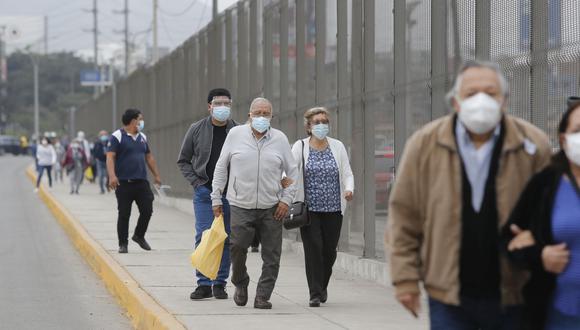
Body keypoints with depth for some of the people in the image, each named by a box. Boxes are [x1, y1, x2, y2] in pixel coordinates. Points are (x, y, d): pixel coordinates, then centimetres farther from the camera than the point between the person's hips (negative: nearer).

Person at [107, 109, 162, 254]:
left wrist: (156, 175, 23)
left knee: (147, 210, 0)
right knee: (124, 214, 0)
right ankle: (123, 243, 9)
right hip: (124, 182, -6)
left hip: (142, 182, 6)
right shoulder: (117, 137, -5)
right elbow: (110, 157, -13)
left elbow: (149, 157, 25)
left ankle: (139, 236, 22)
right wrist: (112, 175, -26)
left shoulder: (142, 137, 16)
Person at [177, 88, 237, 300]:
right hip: (204, 193, -1)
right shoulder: (197, 130, 1)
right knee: (204, 237, -6)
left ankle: (220, 283, 14)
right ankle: (204, 283, -1)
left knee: (226, 239, 5)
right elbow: (183, 161, 8)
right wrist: (197, 183, -3)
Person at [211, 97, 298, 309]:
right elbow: (221, 167, 10)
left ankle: (262, 296, 7)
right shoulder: (235, 135, 4)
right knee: (237, 248, -8)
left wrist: (286, 199, 1)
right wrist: (216, 198, 7)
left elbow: (292, 172, 12)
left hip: (271, 209, 1)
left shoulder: (280, 139, 5)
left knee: (271, 257, -1)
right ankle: (240, 283, 19)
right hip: (241, 205, -1)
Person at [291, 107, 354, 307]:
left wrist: (349, 189, -12)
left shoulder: (337, 147, 9)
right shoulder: (300, 147, 3)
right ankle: (315, 294, -4)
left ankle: (322, 286, 30)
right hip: (309, 208, -2)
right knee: (313, 249, -9)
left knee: (330, 250, 5)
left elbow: (347, 173, 9)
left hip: (333, 208, 2)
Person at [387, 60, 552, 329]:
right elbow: (404, 213, 2)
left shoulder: (534, 146, -4)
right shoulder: (425, 145, -2)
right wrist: (405, 277, -1)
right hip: (449, 298, 0)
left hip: (513, 298, 0)